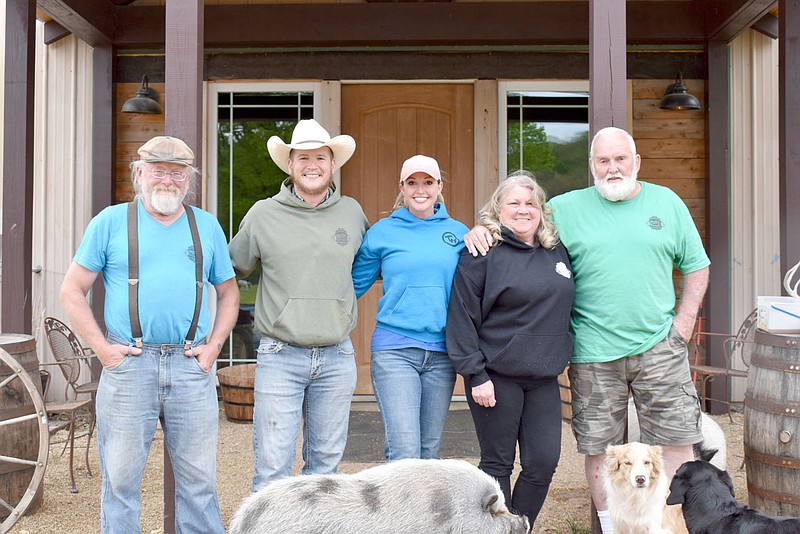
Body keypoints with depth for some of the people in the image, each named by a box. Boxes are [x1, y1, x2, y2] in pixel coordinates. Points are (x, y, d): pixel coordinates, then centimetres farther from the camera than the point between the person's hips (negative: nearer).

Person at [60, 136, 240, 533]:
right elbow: (72, 292, 5)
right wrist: (101, 347, -5)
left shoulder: (207, 226, 12)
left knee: (199, 479, 8)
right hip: (128, 366, -2)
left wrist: (214, 345, 4)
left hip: (191, 367, 2)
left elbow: (228, 291, 18)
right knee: (121, 478, 6)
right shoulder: (111, 222, 5)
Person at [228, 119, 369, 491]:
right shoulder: (263, 214, 2)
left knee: (326, 461, 13)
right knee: (273, 466, -3)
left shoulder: (352, 212, 8)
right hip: (280, 356, -2)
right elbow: (233, 268, 14)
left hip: (337, 358, 3)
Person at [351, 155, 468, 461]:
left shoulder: (457, 232, 9)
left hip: (442, 351, 3)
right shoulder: (382, 232, 3)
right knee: (405, 453, -11)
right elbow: (354, 283, 8)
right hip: (394, 350, -3)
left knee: (429, 451, 11)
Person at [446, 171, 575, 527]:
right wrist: (475, 375, -14)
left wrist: (557, 358, 13)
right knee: (497, 464, 4)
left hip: (544, 378, 5)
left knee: (544, 463, 5)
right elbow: (462, 318, -10)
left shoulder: (558, 252, 12)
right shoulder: (483, 254, -6)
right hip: (496, 377, -5)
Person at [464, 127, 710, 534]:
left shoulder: (667, 203, 8)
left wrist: (684, 322, 3)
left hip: (659, 346, 1)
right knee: (598, 447, 7)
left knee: (675, 440, 3)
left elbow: (696, 267, 13)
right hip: (594, 352, 0)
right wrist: (482, 229, -13)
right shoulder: (567, 208, 4)